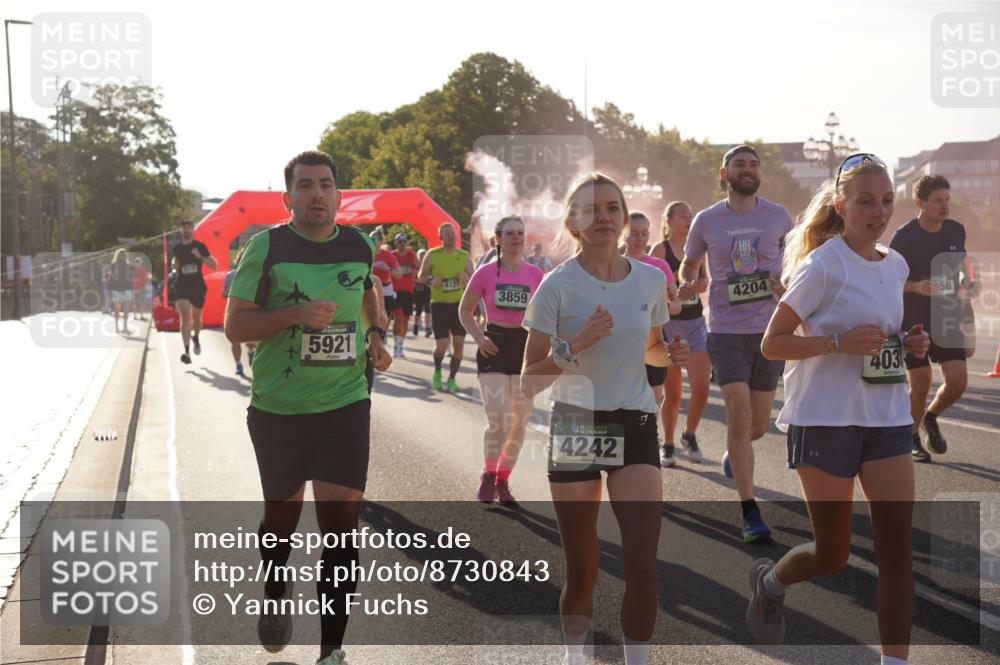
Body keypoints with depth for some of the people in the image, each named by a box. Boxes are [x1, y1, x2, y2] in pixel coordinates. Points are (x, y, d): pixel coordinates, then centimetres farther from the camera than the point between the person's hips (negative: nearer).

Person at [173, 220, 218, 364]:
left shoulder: (200, 246, -2)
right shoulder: (177, 248, 6)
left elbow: (214, 265, -5)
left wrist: (200, 257, -19)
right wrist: (175, 265, 6)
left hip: (198, 286, 0)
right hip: (182, 286, 0)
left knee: (196, 317, 15)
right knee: (185, 316, -16)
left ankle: (195, 338, 48)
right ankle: (187, 351, -22)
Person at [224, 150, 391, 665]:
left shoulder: (359, 246, 3)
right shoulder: (266, 246, -7)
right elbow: (234, 326, -9)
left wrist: (376, 337, 9)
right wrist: (297, 313, -22)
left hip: (344, 405, 1)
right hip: (278, 408, -1)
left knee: (340, 523, -7)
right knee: (282, 515, 16)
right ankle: (275, 597, 47)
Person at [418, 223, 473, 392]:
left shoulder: (464, 256, 5)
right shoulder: (432, 255, -2)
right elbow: (421, 276, 8)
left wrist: (466, 278, -10)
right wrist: (431, 281, -12)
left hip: (460, 303, 2)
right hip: (439, 303, -2)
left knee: (459, 343, -4)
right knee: (442, 345, -6)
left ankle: (452, 379, 13)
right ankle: (437, 372, 24)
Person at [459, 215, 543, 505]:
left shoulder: (535, 274, 2)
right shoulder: (486, 272, -3)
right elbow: (465, 310, 6)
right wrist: (479, 337, -9)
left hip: (525, 346, 3)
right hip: (495, 346, -3)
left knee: (518, 422, 7)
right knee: (498, 421, -13)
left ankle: (503, 480, 23)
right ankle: (488, 476, 9)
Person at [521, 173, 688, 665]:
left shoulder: (651, 279, 2)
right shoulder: (557, 286, -8)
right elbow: (529, 383, -9)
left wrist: (671, 354, -2)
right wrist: (574, 347, -24)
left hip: (634, 425, 2)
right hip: (575, 426, -2)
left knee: (641, 564, -12)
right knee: (582, 574, 4)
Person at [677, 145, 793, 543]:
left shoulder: (778, 216, 3)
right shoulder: (707, 220, 2)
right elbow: (690, 263, 16)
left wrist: (788, 285, -7)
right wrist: (687, 283, -7)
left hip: (770, 329, 2)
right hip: (726, 331, -2)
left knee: (758, 425, 10)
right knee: (739, 416, -13)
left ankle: (733, 453, 48)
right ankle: (750, 514, -7)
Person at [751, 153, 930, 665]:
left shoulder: (896, 266, 9)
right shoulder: (823, 266, -11)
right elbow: (771, 344, -11)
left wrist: (908, 344, 2)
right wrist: (839, 342, -24)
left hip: (886, 416, 6)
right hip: (826, 417, -6)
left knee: (898, 547, -3)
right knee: (832, 556, 3)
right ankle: (768, 581, 36)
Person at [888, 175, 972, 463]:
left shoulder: (956, 230, 4)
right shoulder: (905, 236, -11)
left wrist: (964, 287, 4)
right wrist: (916, 287, -24)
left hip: (946, 319, 4)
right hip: (913, 320, -4)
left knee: (957, 381, -5)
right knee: (921, 385, -2)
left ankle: (931, 418, 24)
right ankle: (912, 438, 20)